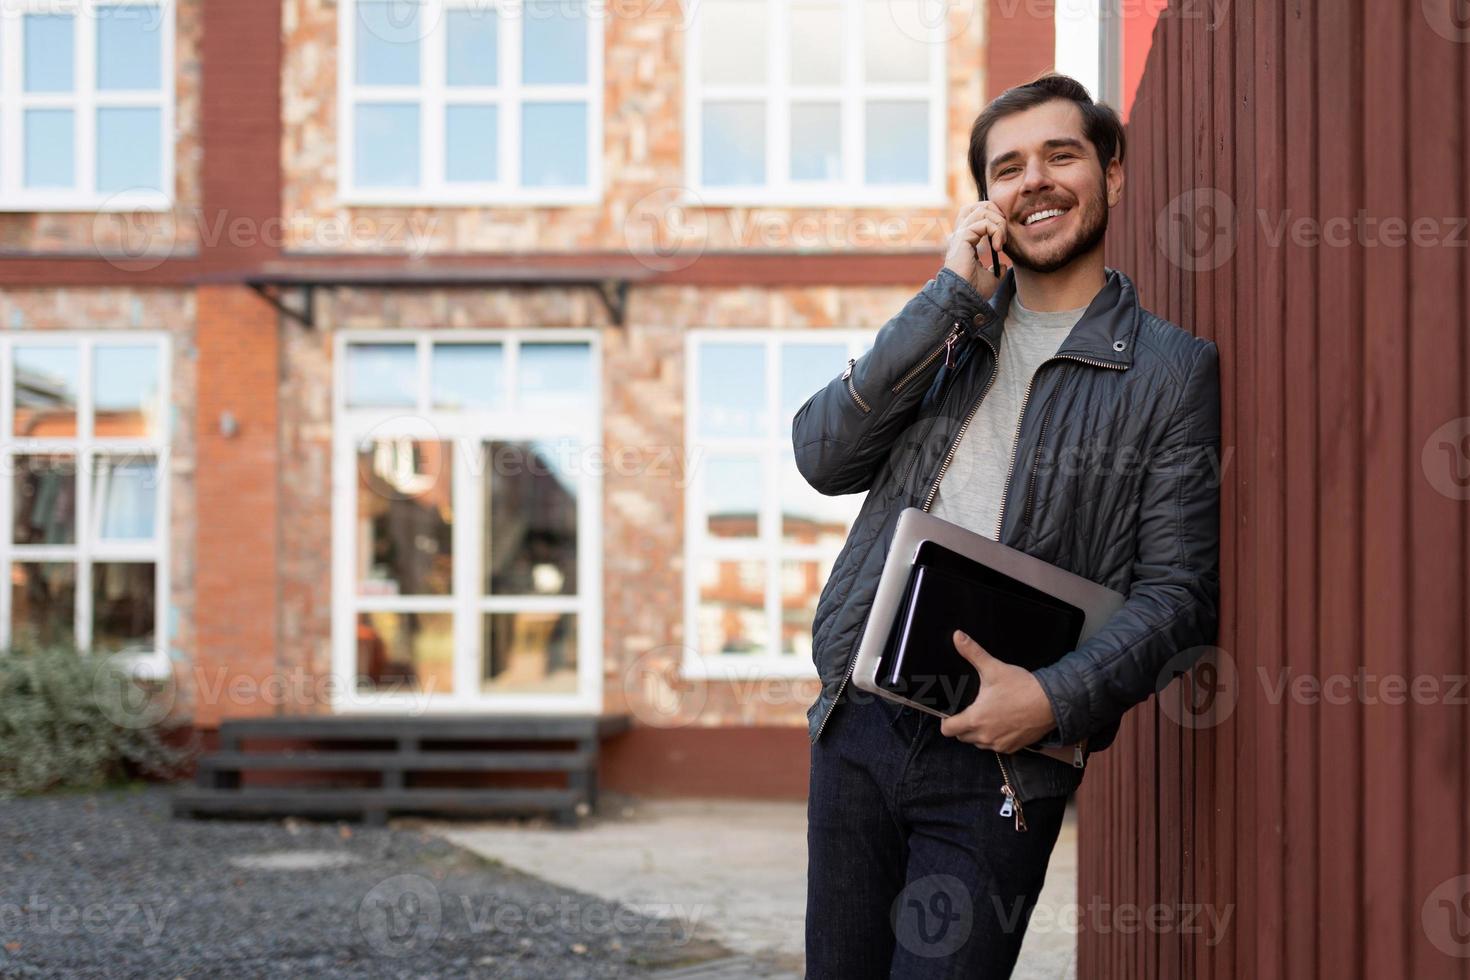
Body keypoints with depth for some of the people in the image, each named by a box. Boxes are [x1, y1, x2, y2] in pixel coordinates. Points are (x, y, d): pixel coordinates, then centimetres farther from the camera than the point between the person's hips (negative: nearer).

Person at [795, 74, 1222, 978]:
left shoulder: (1174, 368, -1)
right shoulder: (946, 329, 14)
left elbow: (1179, 593, -6)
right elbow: (824, 456, -2)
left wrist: (1055, 698, -21)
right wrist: (951, 296, -7)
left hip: (999, 760, -4)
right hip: (860, 726, 5)